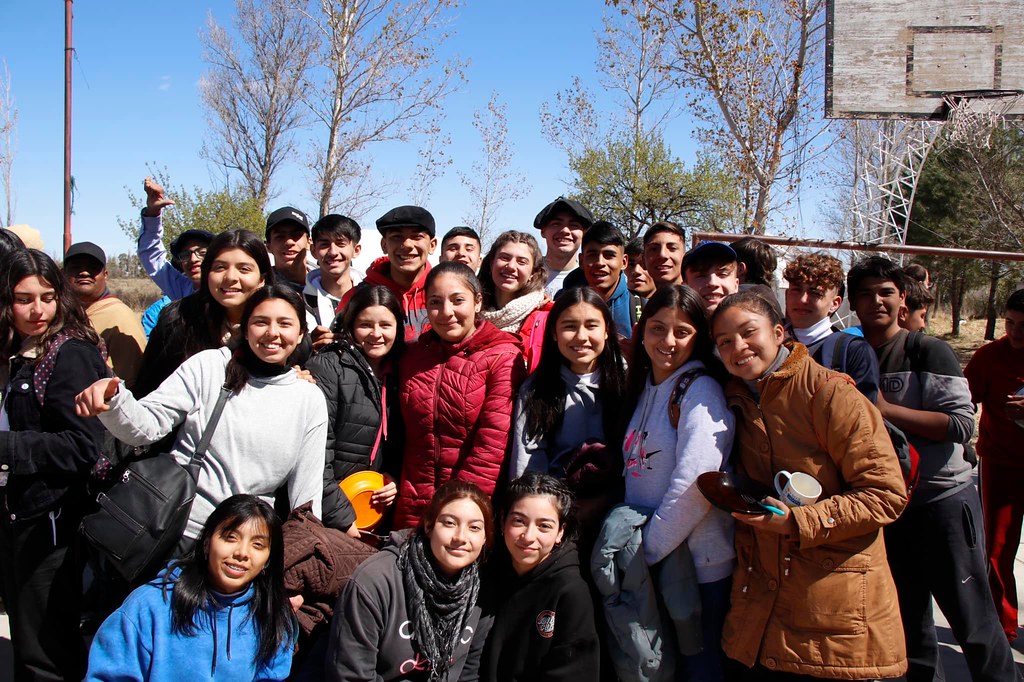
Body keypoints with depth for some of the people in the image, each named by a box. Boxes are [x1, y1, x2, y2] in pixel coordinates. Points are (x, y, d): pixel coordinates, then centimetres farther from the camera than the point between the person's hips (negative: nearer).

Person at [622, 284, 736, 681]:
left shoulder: (701, 390, -13)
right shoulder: (643, 388, 11)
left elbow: (695, 483, -23)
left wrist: (649, 548, -17)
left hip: (696, 563, -7)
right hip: (646, 560, 7)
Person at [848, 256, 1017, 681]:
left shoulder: (930, 352, -8)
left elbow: (961, 424, -18)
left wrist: (884, 409, -21)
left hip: (943, 499, -5)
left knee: (972, 621, 2)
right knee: (908, 619, 16)